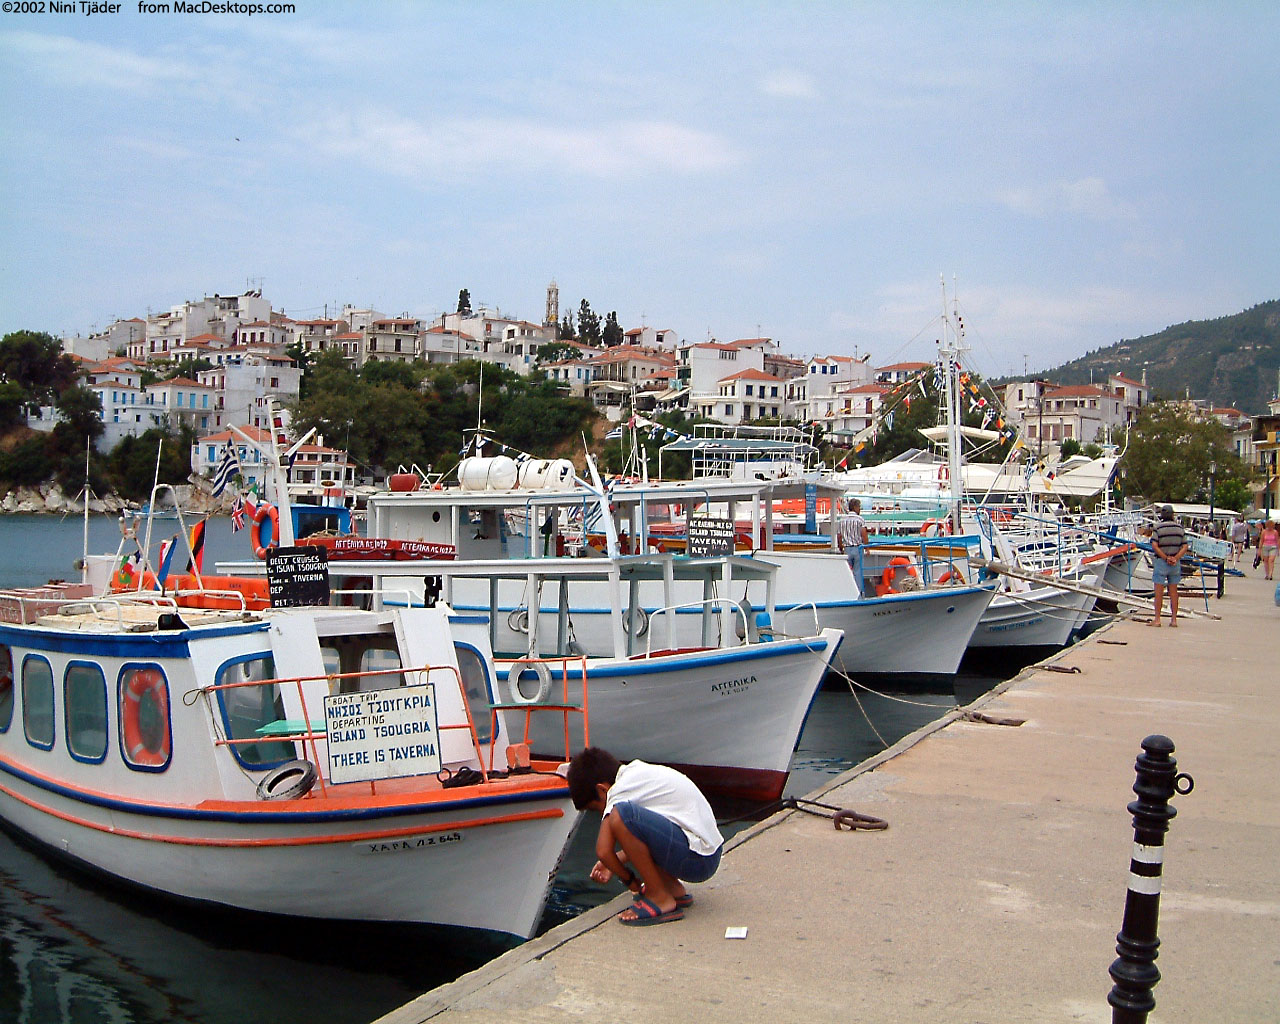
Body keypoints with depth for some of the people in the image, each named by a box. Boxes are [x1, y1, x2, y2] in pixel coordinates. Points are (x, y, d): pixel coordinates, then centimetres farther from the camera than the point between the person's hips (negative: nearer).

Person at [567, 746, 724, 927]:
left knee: (620, 817, -23)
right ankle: (674, 889, 18)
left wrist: (628, 879, 2)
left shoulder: (621, 788, -11)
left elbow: (603, 851, -14)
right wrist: (616, 861, 26)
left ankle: (661, 900, -11)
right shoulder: (638, 772, 16)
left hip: (699, 860, -10)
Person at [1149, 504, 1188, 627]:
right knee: (1173, 592, 9)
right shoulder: (1180, 528, 4)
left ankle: (1157, 619, -1)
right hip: (1176, 563, 4)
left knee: (1159, 592, 0)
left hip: (1161, 562, -4)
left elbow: (1154, 546, -17)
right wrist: (1175, 559, -8)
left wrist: (1166, 558, -11)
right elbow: (1185, 547, 0)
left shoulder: (1157, 527, -8)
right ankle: (1174, 619, 10)